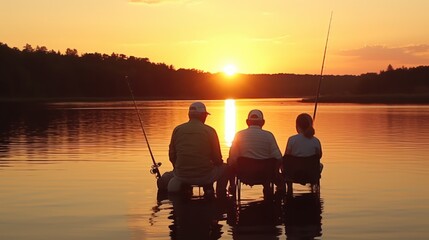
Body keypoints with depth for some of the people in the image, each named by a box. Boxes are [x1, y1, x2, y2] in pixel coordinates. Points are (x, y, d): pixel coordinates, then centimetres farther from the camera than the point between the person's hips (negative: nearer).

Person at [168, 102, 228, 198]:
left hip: (182, 177, 4)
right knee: (224, 168, 25)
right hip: (204, 177, -4)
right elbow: (217, 158, -3)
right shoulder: (209, 131, -7)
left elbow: (172, 157, 7)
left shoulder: (177, 130, 1)